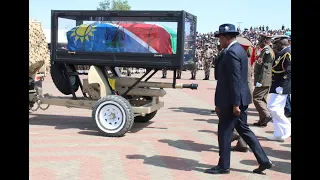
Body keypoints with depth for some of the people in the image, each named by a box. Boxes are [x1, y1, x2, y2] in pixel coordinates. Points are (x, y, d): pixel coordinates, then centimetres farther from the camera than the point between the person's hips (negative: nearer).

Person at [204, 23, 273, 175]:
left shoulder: (231, 53, -18)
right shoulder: (238, 49, 13)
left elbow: (235, 80, -22)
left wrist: (235, 104, -20)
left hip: (232, 101, -10)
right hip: (240, 99, 10)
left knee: (224, 132, 2)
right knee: (243, 129, 16)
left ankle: (223, 166, 15)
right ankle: (264, 161, 19)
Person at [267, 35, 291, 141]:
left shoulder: (287, 53, -15)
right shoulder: (282, 53, 14)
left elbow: (289, 71, -22)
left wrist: (281, 86, -24)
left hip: (281, 86, -10)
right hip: (277, 85, 10)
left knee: (273, 107, -11)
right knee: (277, 109, 10)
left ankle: (287, 128, 1)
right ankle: (279, 134, 14)